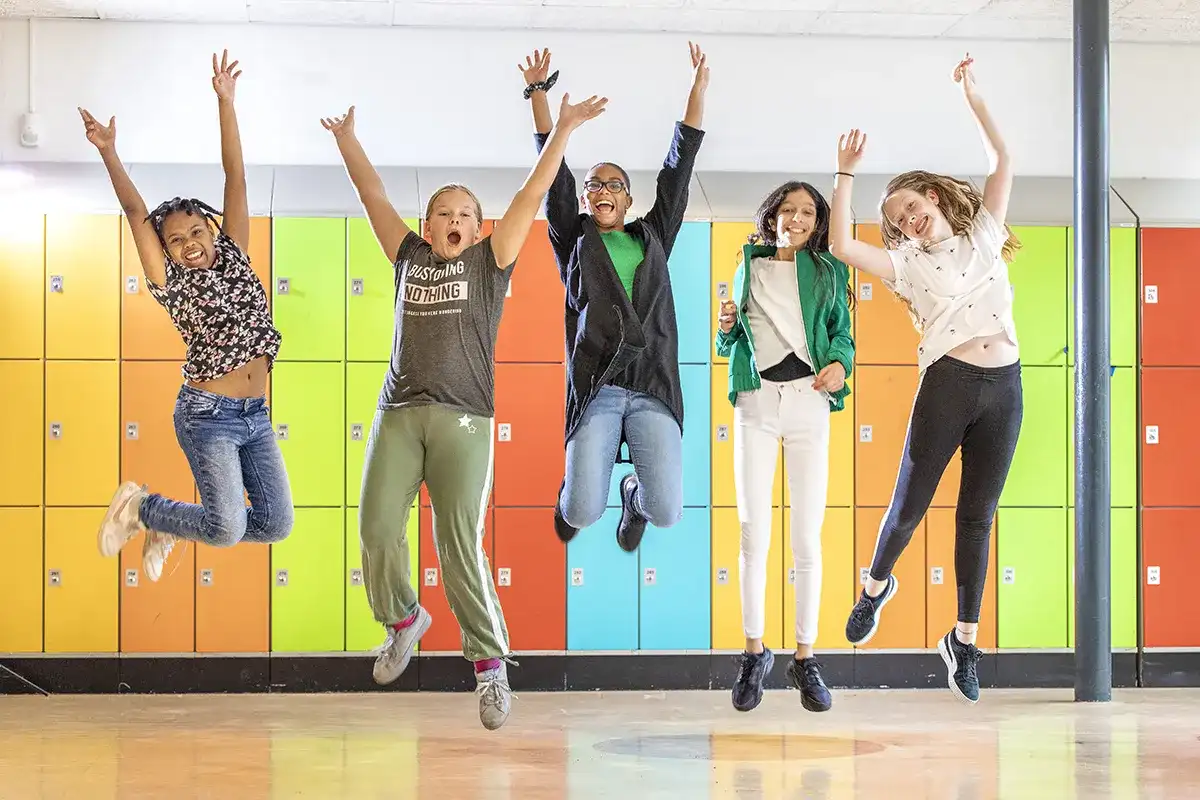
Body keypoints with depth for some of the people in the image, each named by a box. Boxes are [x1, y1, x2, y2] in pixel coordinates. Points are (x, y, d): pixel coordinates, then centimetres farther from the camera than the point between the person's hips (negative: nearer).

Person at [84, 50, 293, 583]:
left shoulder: (234, 255, 9)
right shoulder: (169, 282, -1)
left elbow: (235, 178, 5)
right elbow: (136, 212, -9)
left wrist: (225, 103, 1)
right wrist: (109, 154, -17)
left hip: (255, 416, 6)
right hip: (208, 414, -5)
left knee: (276, 524, 0)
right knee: (228, 528, -16)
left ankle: (168, 528, 21)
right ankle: (138, 505, 12)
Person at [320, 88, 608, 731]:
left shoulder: (489, 263, 11)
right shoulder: (409, 258, 18)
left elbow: (531, 197, 7)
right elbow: (373, 196, 25)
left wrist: (564, 130, 5)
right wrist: (347, 142, 28)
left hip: (463, 419, -3)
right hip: (399, 413, 3)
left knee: (460, 546, -6)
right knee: (377, 528, -8)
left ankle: (491, 665, 4)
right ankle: (402, 619, 19)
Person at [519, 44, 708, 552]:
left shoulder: (652, 238, 20)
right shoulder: (574, 240, 15)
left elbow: (678, 169, 17)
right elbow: (555, 174, 7)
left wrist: (698, 89, 14)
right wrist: (538, 92, 0)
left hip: (653, 388, 2)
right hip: (596, 389, -2)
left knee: (667, 513, -12)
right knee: (584, 513, -15)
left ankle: (635, 496, 28)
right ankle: (570, 493, 26)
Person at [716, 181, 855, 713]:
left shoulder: (829, 272, 13)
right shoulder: (750, 266, 16)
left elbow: (842, 332, 9)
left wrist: (839, 363, -12)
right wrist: (726, 329, -2)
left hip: (808, 402, 0)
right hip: (756, 401, 1)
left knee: (808, 538, -2)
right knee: (754, 534, -2)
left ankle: (805, 658, 5)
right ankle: (754, 653, 8)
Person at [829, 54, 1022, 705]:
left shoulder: (983, 236, 15)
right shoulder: (909, 264, 9)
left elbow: (1002, 160, 13)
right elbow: (842, 246, -4)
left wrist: (972, 97, 12)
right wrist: (846, 173, -1)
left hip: (1004, 389, 2)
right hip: (947, 385, -2)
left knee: (977, 516, 5)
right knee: (910, 504, 3)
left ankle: (965, 639, 11)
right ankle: (876, 587, 32)